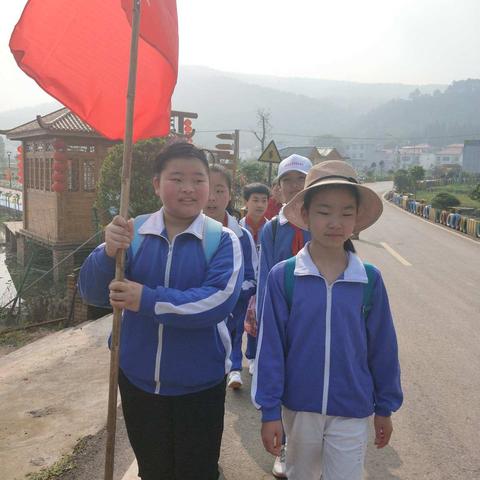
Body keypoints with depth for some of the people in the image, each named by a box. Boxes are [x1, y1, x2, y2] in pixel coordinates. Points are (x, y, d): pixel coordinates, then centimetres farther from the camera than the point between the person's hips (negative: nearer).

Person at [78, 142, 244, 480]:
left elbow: (220, 301, -25)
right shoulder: (133, 233, -5)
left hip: (199, 385, -3)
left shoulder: (222, 239, -12)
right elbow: (92, 293, -10)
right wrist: (108, 253, -29)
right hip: (137, 380, 3)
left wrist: (148, 300, -28)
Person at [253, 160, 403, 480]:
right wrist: (269, 409, -7)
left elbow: (382, 346, 0)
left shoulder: (370, 279, -9)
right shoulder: (283, 276, -14)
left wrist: (385, 406, 7)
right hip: (298, 407, 0)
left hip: (352, 412, 0)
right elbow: (271, 346, -9)